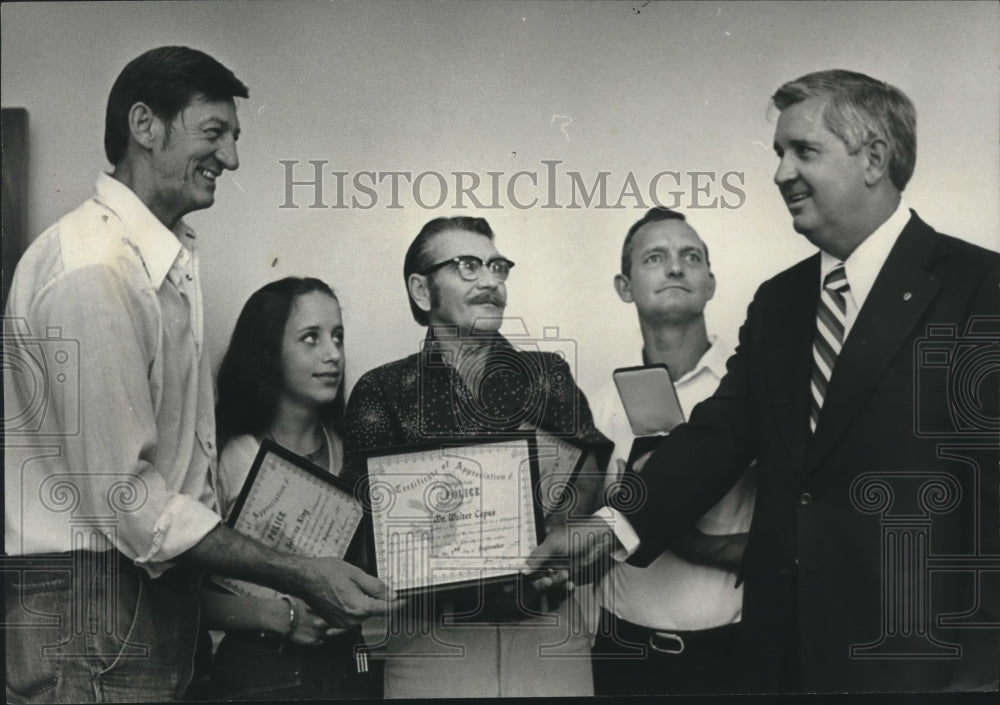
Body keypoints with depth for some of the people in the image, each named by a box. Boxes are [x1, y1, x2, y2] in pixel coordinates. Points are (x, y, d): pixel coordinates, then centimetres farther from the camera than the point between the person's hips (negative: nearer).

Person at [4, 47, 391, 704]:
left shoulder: (174, 256, 12)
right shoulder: (91, 268, -20)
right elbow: (126, 497, -22)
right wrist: (297, 575, -18)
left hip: (160, 583, 9)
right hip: (91, 600, -9)